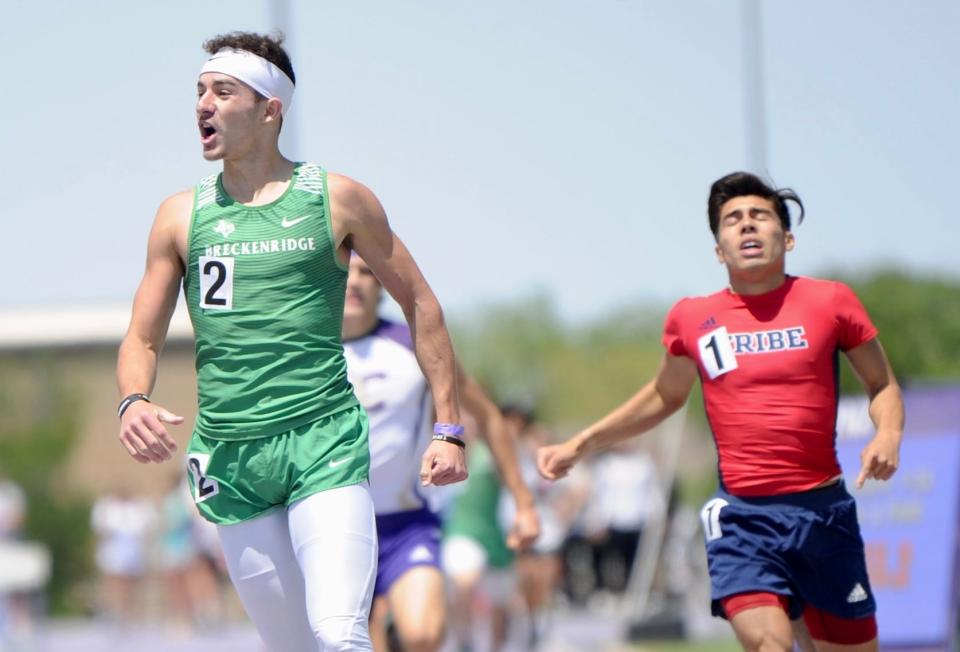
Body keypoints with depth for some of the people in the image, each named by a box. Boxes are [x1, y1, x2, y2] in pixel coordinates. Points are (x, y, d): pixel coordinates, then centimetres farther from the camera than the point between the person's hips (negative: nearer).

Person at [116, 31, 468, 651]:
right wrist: (134, 402, -10)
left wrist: (449, 428, 5)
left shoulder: (336, 199, 3)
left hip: (325, 443, -3)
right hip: (230, 459, 3)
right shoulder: (181, 215, 10)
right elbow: (142, 339, 13)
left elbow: (419, 302, 10)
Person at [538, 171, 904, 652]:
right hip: (741, 515, 0)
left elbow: (882, 384, 13)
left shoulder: (830, 302, 1)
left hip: (823, 509, 1)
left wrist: (888, 434, -8)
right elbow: (664, 397, 25)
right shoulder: (692, 320, 7)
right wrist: (579, 445, 22)